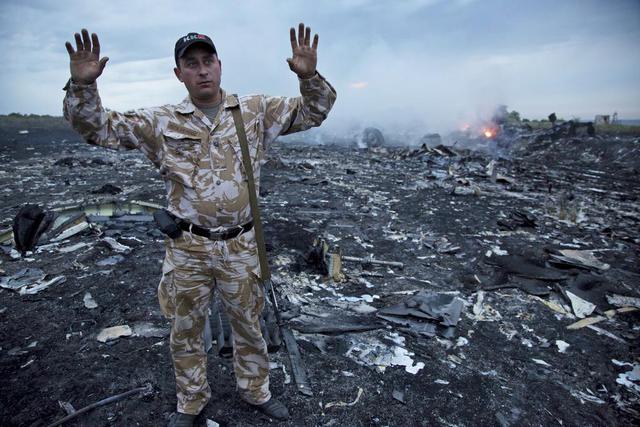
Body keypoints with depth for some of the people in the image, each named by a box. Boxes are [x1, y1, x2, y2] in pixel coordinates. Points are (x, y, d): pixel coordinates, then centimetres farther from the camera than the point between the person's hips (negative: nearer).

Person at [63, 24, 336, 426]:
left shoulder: (255, 110, 1)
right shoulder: (161, 122, 0)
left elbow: (313, 111, 2)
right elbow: (98, 128, 1)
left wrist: (309, 76, -18)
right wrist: (83, 85, -17)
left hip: (240, 246, 0)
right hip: (187, 248, 1)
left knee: (248, 325, 18)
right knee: (186, 331, 18)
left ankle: (256, 390, 44)